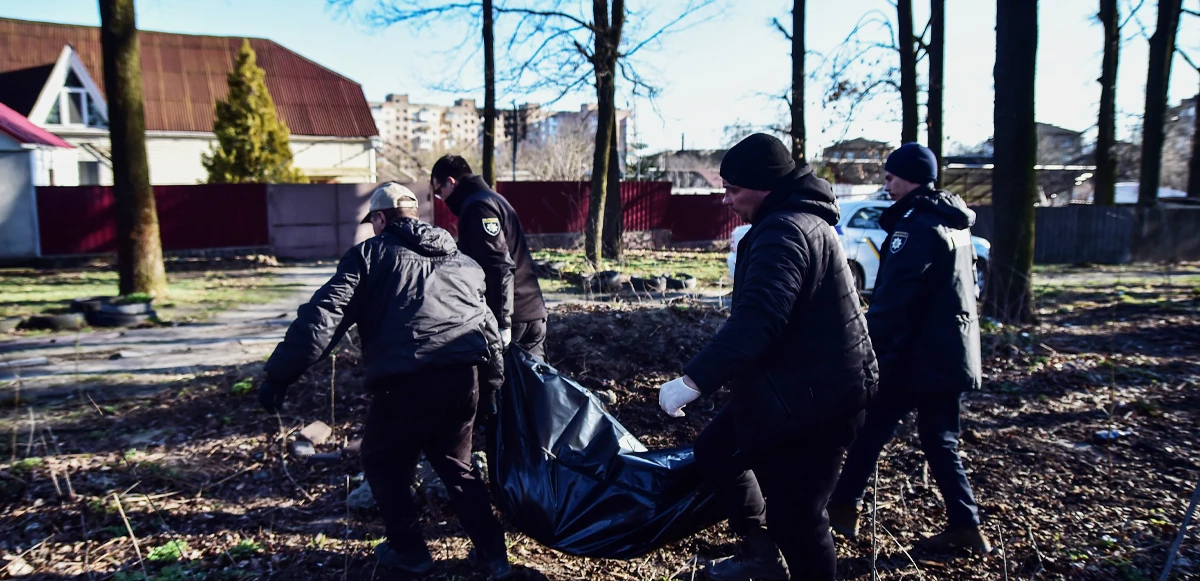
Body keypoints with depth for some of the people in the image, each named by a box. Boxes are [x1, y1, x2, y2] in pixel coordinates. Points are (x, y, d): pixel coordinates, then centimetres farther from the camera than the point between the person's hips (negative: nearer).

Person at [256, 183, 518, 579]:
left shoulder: (370, 254, 10)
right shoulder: (463, 262, 25)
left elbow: (323, 315, -2)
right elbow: (489, 325, 26)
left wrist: (281, 374, -2)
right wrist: (493, 382, 31)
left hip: (405, 380, -5)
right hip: (464, 376, 6)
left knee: (384, 463, 21)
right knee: (456, 465, 24)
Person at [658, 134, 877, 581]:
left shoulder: (784, 231, -22)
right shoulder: (802, 220, 13)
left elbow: (755, 320, -35)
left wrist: (694, 380, -35)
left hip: (813, 396, -11)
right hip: (793, 384, 11)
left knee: (794, 511, 0)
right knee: (715, 452, 18)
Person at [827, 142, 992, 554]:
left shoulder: (916, 227, -16)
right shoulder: (956, 225, 13)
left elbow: (892, 300, -24)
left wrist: (869, 349, -21)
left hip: (916, 357, -9)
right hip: (952, 354, 9)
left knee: (871, 430, 6)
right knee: (940, 441, 15)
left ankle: (845, 506, 17)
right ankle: (965, 524, 14)